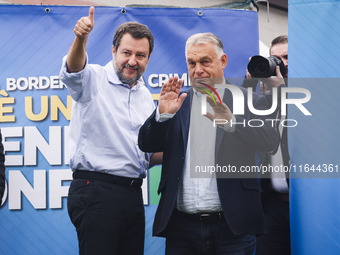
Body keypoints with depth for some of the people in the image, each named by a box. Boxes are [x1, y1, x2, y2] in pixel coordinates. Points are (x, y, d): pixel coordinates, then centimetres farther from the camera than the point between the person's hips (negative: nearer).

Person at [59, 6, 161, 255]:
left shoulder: (146, 97, 18)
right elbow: (73, 71, -27)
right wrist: (81, 38, -45)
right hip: (96, 190, -7)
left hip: (132, 194, 7)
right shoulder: (94, 79, -1)